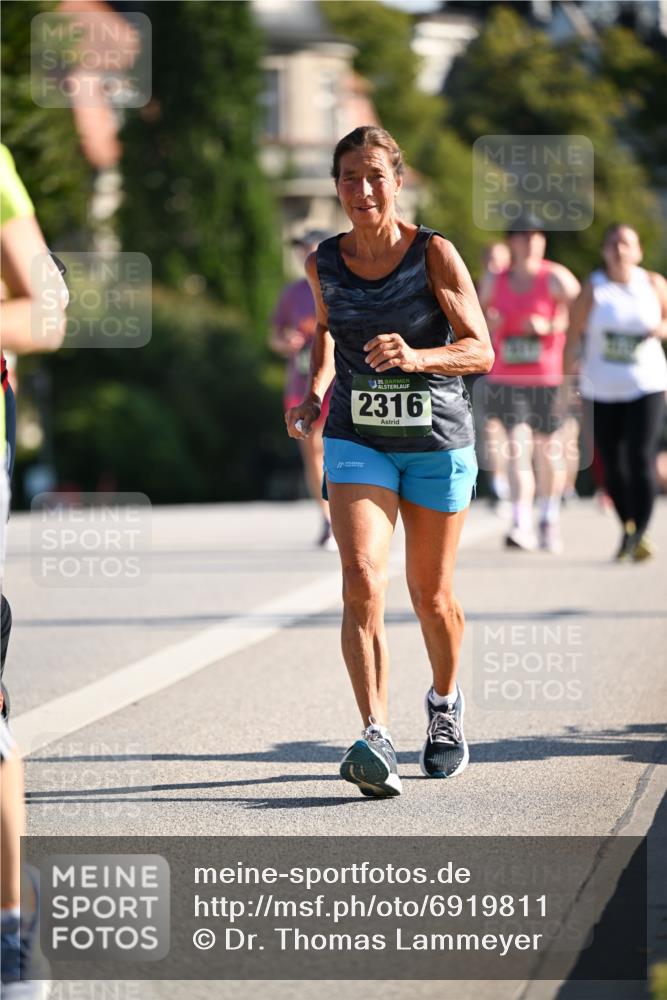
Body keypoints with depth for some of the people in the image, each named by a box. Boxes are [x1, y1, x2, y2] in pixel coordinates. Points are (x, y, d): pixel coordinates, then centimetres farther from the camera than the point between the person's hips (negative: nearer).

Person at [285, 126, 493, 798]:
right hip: (356, 440, 1)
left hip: (437, 440, -1)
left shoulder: (435, 255, -10)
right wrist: (316, 389, 6)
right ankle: (376, 740, -26)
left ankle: (445, 704, 41)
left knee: (431, 594, 12)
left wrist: (416, 357, -31)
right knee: (361, 582, -19)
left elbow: (481, 351, -13)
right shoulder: (324, 263, 0)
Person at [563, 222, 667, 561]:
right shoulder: (593, 289, -2)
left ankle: (640, 534, -11)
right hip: (601, 390, 1)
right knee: (613, 464, 6)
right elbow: (573, 336, 0)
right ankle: (627, 528, 24)